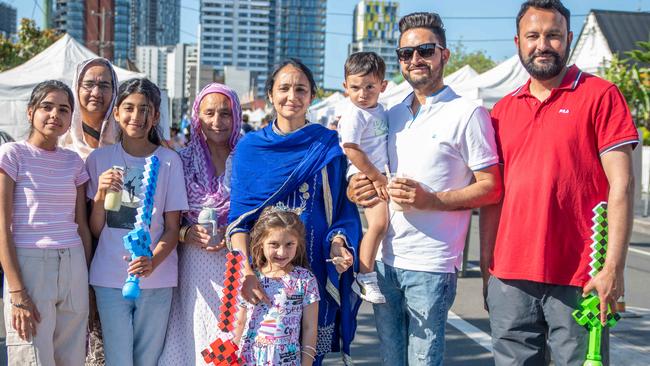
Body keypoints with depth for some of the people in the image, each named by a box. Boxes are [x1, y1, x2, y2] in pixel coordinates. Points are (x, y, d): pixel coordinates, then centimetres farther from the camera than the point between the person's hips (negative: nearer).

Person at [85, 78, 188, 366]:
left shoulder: (169, 160, 0)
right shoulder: (100, 158, 2)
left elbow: (172, 228, 0)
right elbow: (95, 230, 4)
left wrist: (152, 261, -19)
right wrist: (101, 194, -15)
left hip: (156, 277, 0)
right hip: (109, 277, 0)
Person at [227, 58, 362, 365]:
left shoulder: (328, 145, 4)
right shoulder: (250, 147, 5)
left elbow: (343, 208, 5)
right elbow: (238, 215, 0)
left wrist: (338, 243, -16)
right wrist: (245, 268, -16)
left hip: (314, 270, -1)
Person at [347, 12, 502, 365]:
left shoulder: (467, 114, -6)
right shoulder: (392, 115, 14)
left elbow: (491, 187, -7)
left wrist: (432, 200, -20)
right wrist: (361, 188, 2)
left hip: (431, 264, -6)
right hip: (386, 259, 6)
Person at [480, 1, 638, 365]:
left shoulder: (600, 96, -2)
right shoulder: (504, 109, 12)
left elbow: (621, 185, -7)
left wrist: (614, 267, -14)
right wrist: (486, 265, 11)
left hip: (578, 280, -4)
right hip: (509, 279, 4)